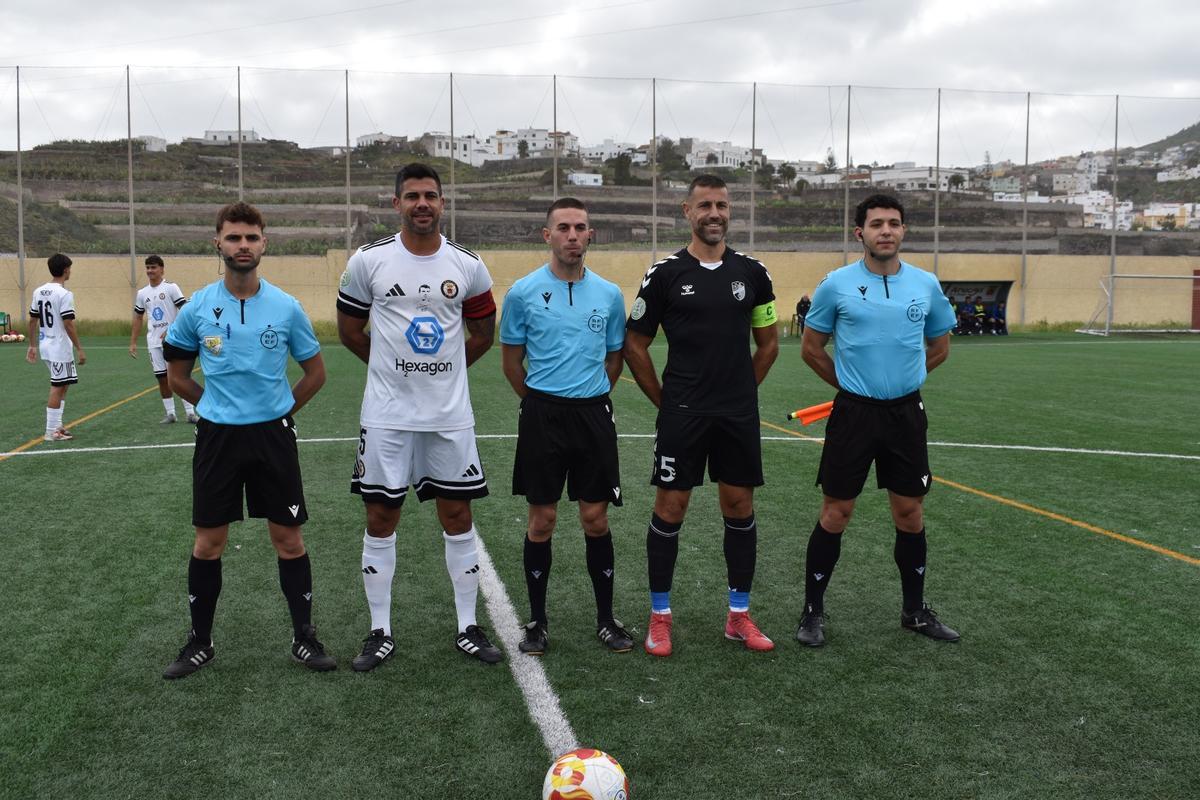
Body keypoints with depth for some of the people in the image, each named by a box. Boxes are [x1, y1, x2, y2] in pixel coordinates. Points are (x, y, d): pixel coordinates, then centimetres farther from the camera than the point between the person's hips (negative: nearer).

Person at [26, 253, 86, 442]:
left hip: (46, 346, 8)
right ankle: (51, 431, 1)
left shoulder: (39, 291, 8)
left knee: (62, 385, 19)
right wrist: (80, 349, -16)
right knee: (57, 388, -2)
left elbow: (32, 321, 12)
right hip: (60, 348, -8)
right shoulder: (65, 294, -16)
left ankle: (57, 426, 20)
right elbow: (68, 325, -20)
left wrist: (33, 345, 19)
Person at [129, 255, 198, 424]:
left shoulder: (171, 288, -5)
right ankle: (170, 413, 15)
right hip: (154, 342, 5)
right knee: (162, 378, 7)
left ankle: (190, 412, 1)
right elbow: (138, 318, 16)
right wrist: (133, 343, 10)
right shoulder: (142, 293, 10)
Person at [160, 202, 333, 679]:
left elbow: (315, 372, 8)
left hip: (273, 435, 0)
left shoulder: (286, 307, -3)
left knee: (288, 538, 3)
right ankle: (200, 641, 22)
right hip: (217, 437, 1)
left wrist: (280, 409, 6)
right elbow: (177, 375, 11)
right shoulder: (197, 308, -2)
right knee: (209, 541, 6)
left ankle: (304, 637, 16)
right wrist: (217, 406, 8)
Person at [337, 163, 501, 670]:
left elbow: (483, 332, 14)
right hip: (386, 415, -1)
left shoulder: (467, 265, 1)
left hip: (450, 414, 1)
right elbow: (349, 329, 8)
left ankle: (467, 628, 19)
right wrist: (394, 367, 10)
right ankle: (380, 632, 18)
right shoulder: (369, 261, -3)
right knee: (381, 519, 5)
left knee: (457, 516, 6)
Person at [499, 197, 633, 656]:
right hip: (542, 416, -2)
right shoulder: (524, 292, -3)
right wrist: (542, 402, 10)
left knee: (596, 518, 5)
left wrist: (592, 399, 13)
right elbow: (512, 361, 6)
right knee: (542, 520, 4)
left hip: (594, 415, 2)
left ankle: (606, 618, 18)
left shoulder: (609, 294, 4)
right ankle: (537, 621, 17)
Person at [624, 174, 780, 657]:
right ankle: (660, 616, 14)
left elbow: (768, 343, 15)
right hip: (682, 415, -3)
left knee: (740, 508, 8)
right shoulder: (665, 273, -3)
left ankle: (739, 616, 21)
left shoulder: (751, 272, 5)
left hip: (739, 416, 3)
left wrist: (739, 393, 11)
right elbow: (634, 346, 3)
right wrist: (664, 400, 1)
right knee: (669, 509, 1)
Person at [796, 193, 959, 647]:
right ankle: (813, 611, 13)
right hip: (853, 412, -2)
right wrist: (849, 383, 8)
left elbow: (939, 347, 17)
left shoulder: (926, 285, 3)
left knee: (909, 512, 9)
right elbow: (811, 349, 5)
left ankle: (915, 610, 25)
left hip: (906, 412, 3)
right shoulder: (837, 285, -5)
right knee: (836, 513, 1)